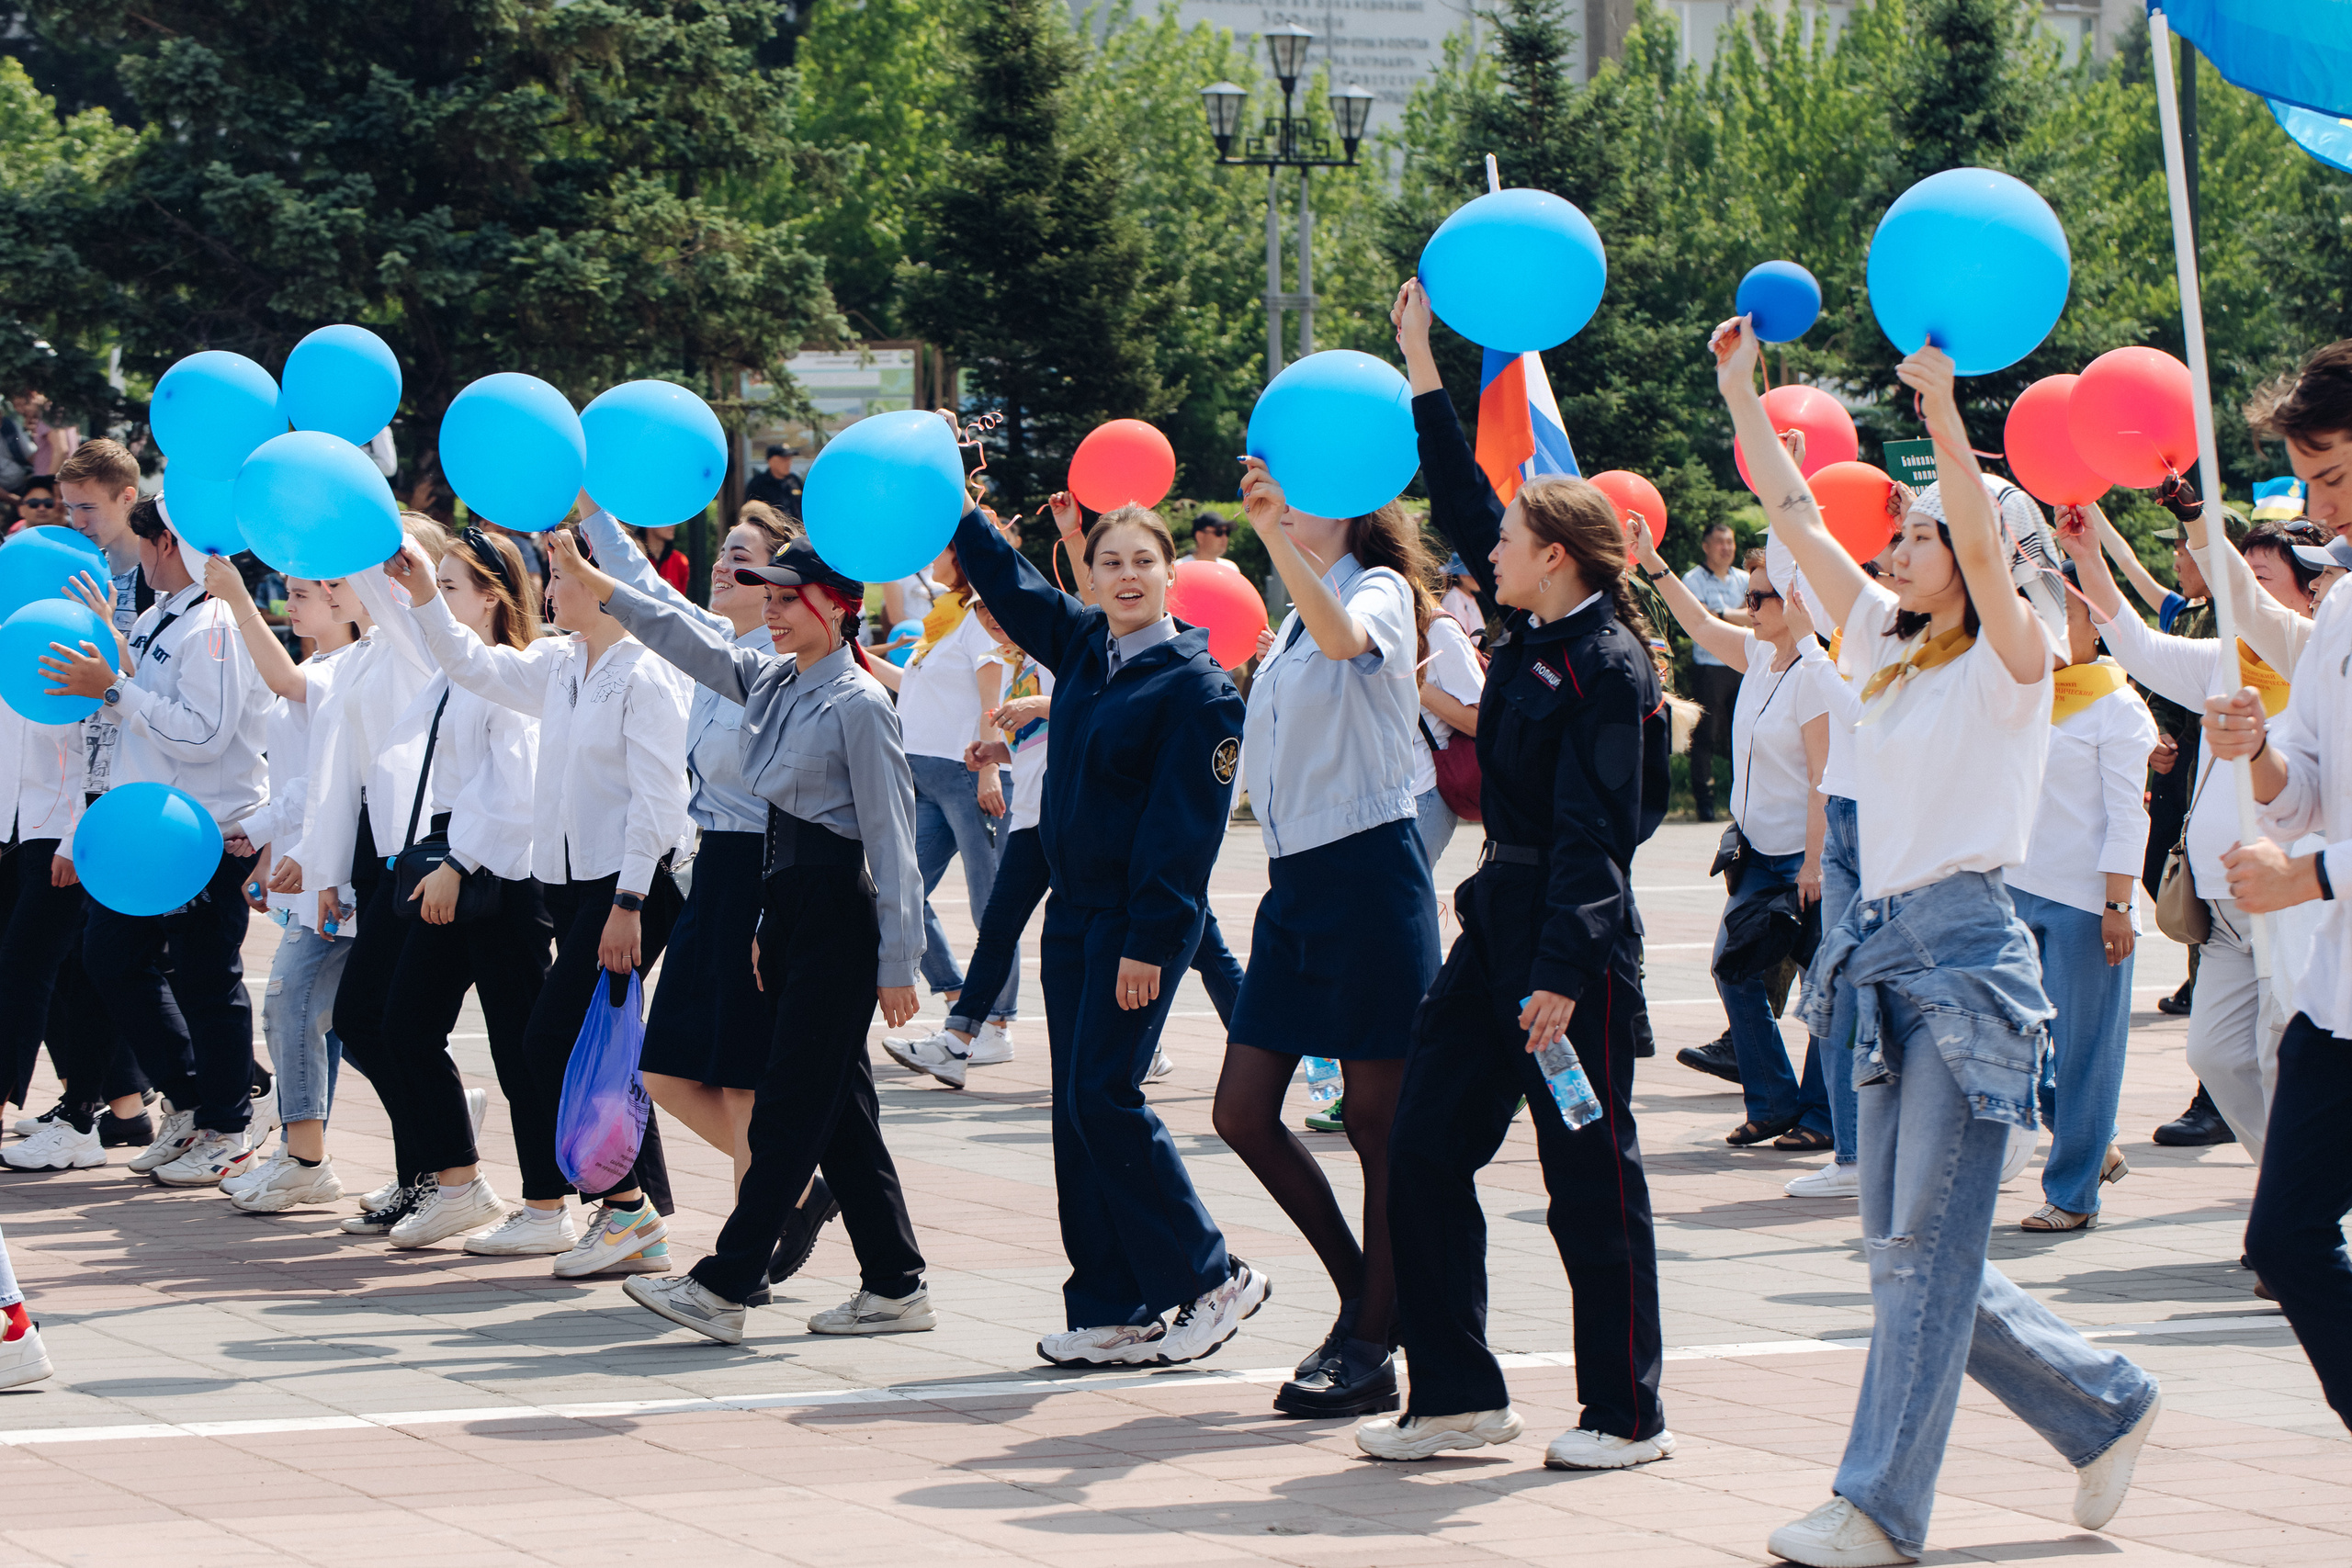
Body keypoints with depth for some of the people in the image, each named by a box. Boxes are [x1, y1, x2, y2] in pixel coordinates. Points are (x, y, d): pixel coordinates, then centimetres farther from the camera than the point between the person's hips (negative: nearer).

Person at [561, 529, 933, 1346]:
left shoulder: (859, 704, -12)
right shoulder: (772, 682, 11)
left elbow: (893, 837, -12)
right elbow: (690, 640, 12)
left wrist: (897, 963, -13)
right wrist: (591, 581, 3)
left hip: (840, 915, -9)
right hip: (787, 906, 9)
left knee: (792, 1104, -7)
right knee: (839, 1107, 9)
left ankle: (722, 1287, -8)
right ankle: (895, 1286, 14)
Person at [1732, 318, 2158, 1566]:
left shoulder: (2009, 662, -4)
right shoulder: (1886, 648, 15)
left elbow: (1986, 546, -23)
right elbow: (1797, 522, 15)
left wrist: (1944, 412, -32)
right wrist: (1740, 394, 12)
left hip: (1967, 952, -8)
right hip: (1886, 953, 8)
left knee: (1926, 1249, -6)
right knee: (1903, 1250, 9)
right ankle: (2105, 1405, 22)